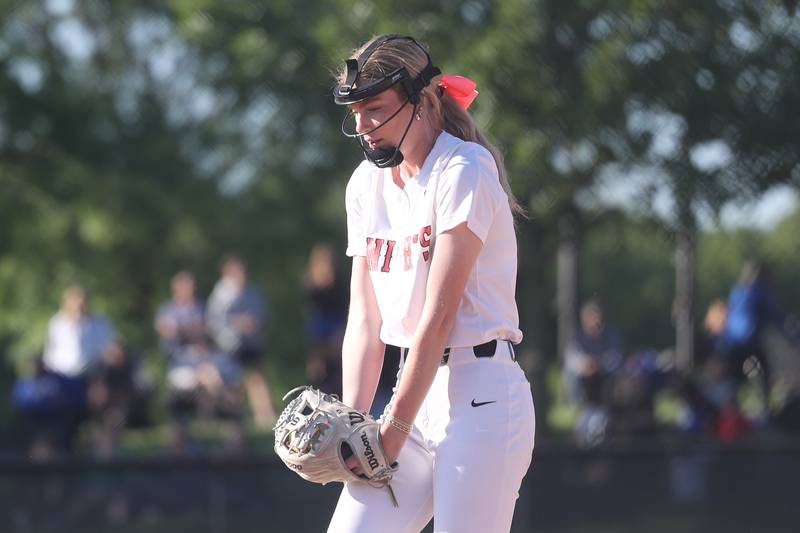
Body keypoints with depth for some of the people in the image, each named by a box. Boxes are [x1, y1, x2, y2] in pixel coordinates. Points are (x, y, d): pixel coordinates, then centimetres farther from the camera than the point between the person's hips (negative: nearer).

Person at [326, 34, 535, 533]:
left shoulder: (464, 170, -11)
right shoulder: (367, 183, 12)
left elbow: (438, 318, -15)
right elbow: (365, 320, 9)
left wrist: (395, 428, -16)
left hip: (481, 395, -7)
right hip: (418, 394, 7)